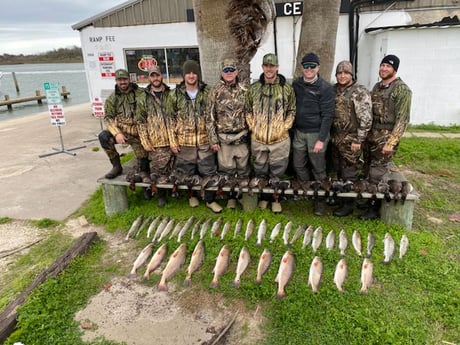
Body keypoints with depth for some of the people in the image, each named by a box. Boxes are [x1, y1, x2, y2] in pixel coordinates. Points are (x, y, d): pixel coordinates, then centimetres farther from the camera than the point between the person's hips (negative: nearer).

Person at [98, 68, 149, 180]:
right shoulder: (112, 98, 6)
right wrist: (117, 133, -17)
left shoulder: (140, 93, 1)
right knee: (103, 136, -22)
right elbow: (108, 118, 0)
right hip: (120, 131, 2)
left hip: (137, 133, -1)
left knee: (142, 155, -9)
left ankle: (144, 173, 23)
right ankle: (116, 166, -7)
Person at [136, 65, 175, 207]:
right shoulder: (144, 99, 3)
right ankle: (161, 194, 23)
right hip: (156, 143, -1)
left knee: (170, 169, 11)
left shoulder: (171, 95, 5)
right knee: (158, 170, 5)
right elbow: (141, 122, 3)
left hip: (171, 140, 1)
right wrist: (145, 143, -3)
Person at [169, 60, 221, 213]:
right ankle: (192, 195, 35)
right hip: (184, 142, 0)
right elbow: (172, 119, 3)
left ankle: (210, 200, 23)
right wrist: (173, 141, -2)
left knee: (209, 172, 6)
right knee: (187, 173, 12)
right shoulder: (177, 94, 0)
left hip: (205, 142, 0)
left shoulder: (207, 92, 1)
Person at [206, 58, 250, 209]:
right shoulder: (216, 91, -2)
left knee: (243, 169, 9)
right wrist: (213, 139, -5)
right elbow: (210, 117, -2)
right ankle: (231, 196, 23)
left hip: (242, 137, 1)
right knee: (226, 170, 7)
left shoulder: (244, 91, 2)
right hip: (223, 138, -1)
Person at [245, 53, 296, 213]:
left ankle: (276, 199, 26)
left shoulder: (287, 88, 0)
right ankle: (263, 197, 31)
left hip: (280, 140, -1)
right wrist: (253, 127, 1)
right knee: (260, 172, 14)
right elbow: (248, 110, 11)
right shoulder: (253, 88, 3)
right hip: (258, 139, 2)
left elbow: (292, 111, 5)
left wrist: (284, 128, -4)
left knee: (277, 173, 9)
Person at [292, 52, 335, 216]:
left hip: (316, 133, -5)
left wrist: (321, 139, -17)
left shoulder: (325, 88, -10)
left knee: (318, 169, 5)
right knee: (298, 165, 12)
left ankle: (320, 199, 21)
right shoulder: (296, 84, 5)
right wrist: (290, 129, 7)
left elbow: (327, 115, -12)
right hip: (298, 132, 5)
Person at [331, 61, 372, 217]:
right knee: (339, 171, 16)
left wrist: (358, 140, -16)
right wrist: (329, 134, 13)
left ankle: (348, 205, 12)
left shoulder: (360, 92, -11)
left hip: (350, 140, -6)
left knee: (349, 174, 1)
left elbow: (366, 119, -14)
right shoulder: (334, 90, 9)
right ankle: (339, 197, 31)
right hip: (335, 137, 6)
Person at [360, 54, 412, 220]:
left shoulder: (401, 89, -10)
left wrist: (391, 142, -19)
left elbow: (402, 119, -14)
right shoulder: (377, 86, 13)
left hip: (386, 137, -7)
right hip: (371, 135, 7)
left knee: (377, 173, -3)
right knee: (370, 169, 10)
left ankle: (375, 209, 9)